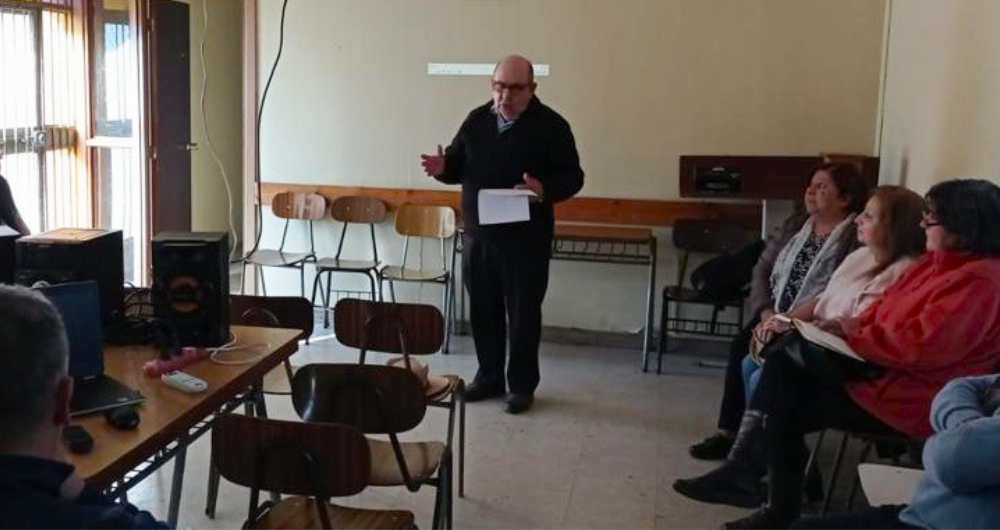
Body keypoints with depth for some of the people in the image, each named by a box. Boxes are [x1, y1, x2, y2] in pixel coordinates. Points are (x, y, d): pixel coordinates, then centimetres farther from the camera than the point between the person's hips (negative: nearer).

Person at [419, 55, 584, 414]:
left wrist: (544, 189, -28)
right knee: (483, 311, 12)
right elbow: (459, 166, 14)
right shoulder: (476, 120, 8)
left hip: (526, 240, -5)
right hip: (478, 235, 5)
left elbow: (572, 177, -8)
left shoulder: (551, 125, -6)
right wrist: (442, 168, -9)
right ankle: (489, 376, 27)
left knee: (523, 313, 3)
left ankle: (522, 384, 16)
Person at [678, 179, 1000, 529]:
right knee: (784, 363, -5)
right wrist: (853, 323, -3)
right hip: (882, 372, 10)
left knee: (784, 410, -7)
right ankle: (743, 466, -5)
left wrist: (854, 333, -16)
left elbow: (921, 346, -28)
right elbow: (885, 310, 17)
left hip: (909, 401, -10)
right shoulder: (938, 262, 12)